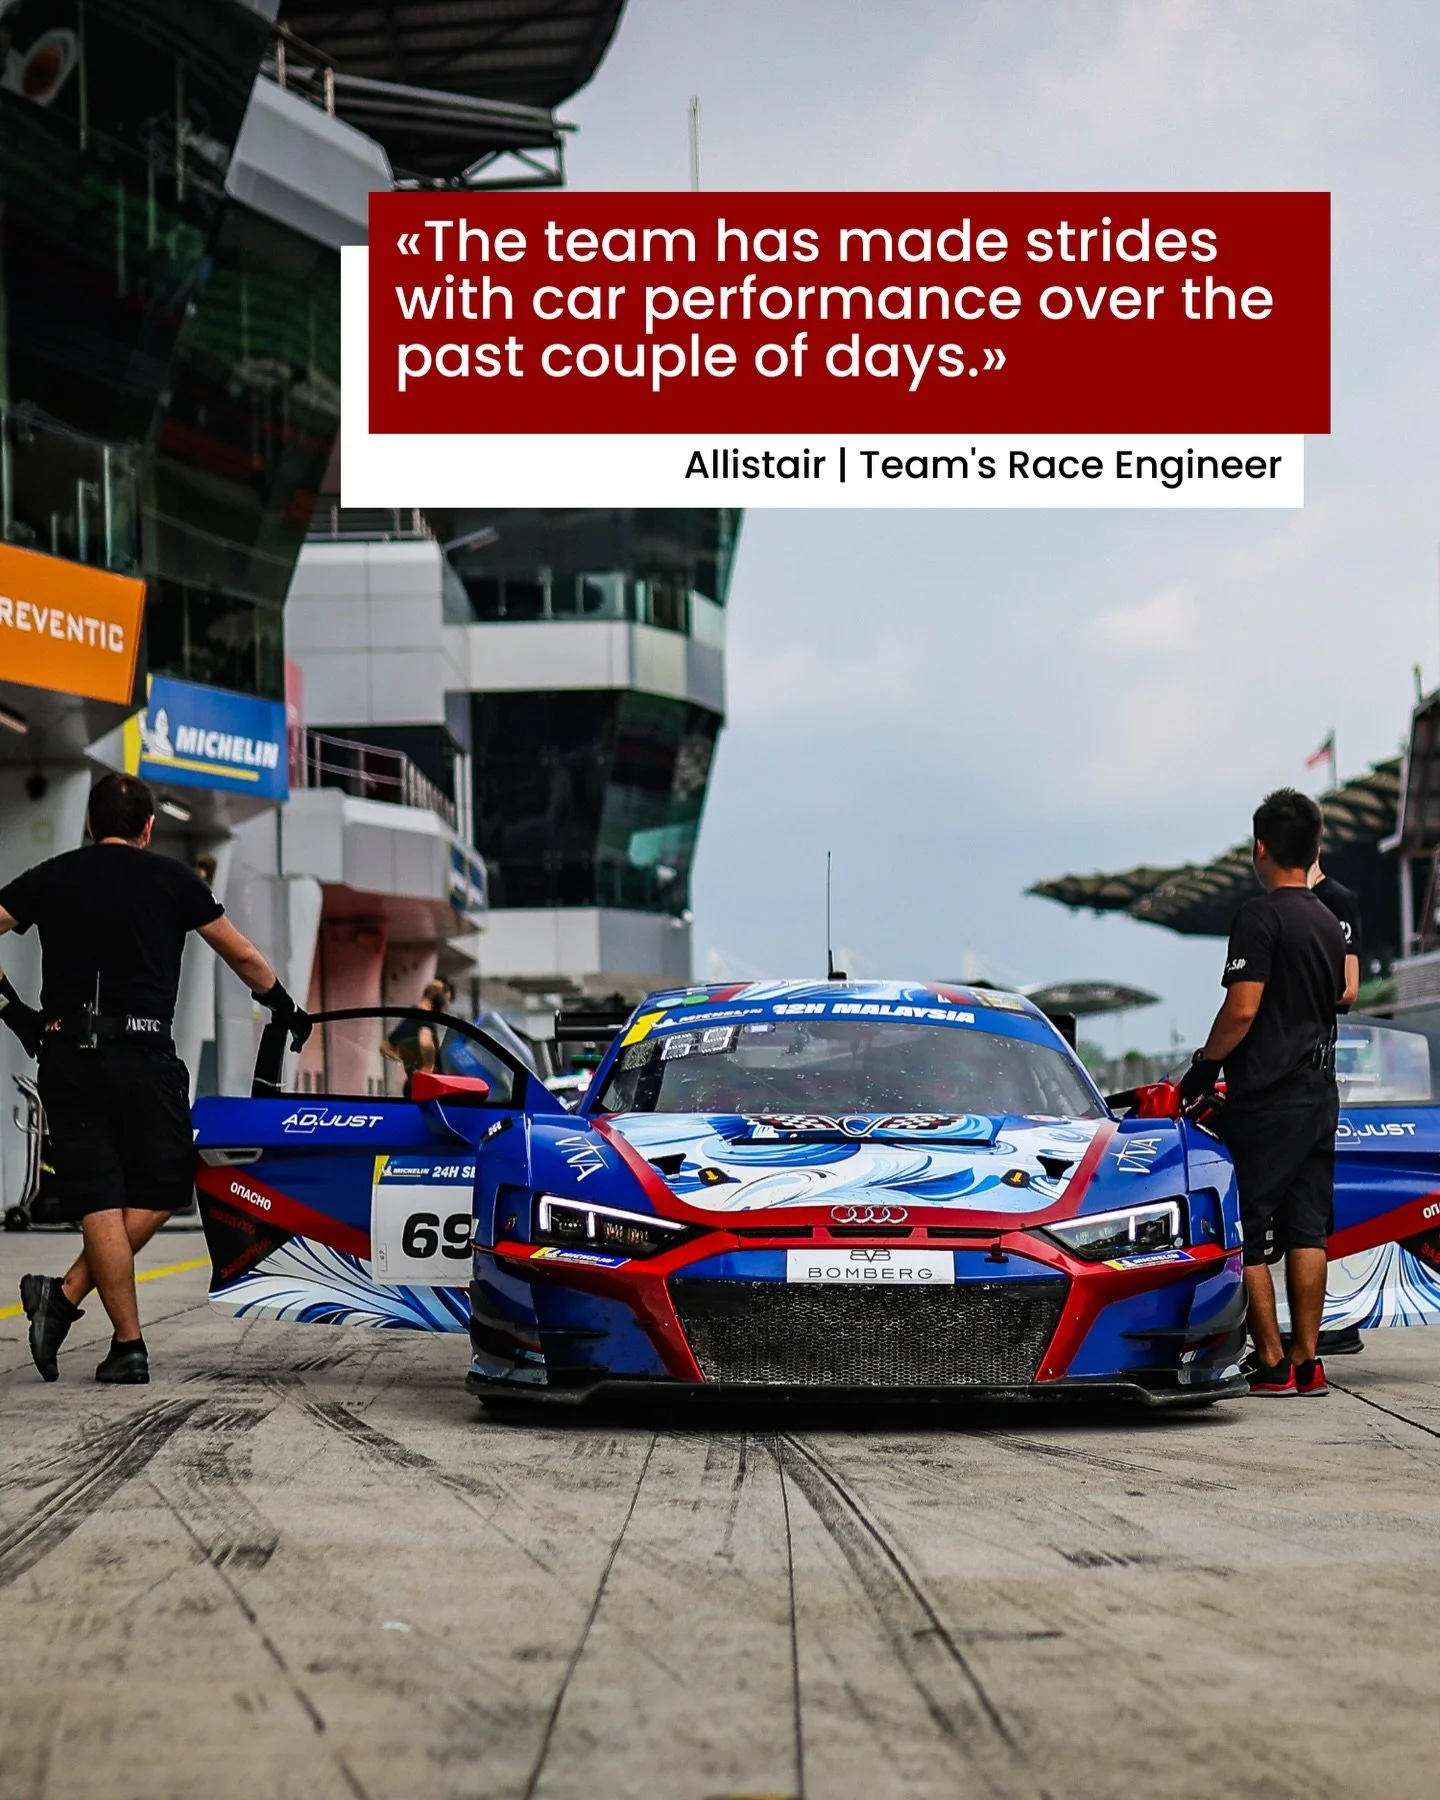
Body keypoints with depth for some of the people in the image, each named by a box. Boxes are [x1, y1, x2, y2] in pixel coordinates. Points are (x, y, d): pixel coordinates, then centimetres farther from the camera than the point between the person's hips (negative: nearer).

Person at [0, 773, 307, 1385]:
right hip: (145, 1055, -2)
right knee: (160, 1191, 10)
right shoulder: (172, 879, 8)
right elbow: (243, 956, 15)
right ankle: (67, 1295, -3)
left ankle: (129, 1345, -2)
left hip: (66, 1055, 2)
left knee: (98, 1202, 3)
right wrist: (285, 1009, 31)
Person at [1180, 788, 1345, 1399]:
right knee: (1307, 1229, 8)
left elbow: (1243, 1009, -19)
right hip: (1320, 1096, 8)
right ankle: (1307, 1362, 8)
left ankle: (1272, 1365, -4)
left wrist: (1202, 1068, -6)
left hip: (1266, 1100, -8)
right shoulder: (1329, 923, 13)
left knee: (1249, 1237, -2)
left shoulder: (1260, 916, -12)